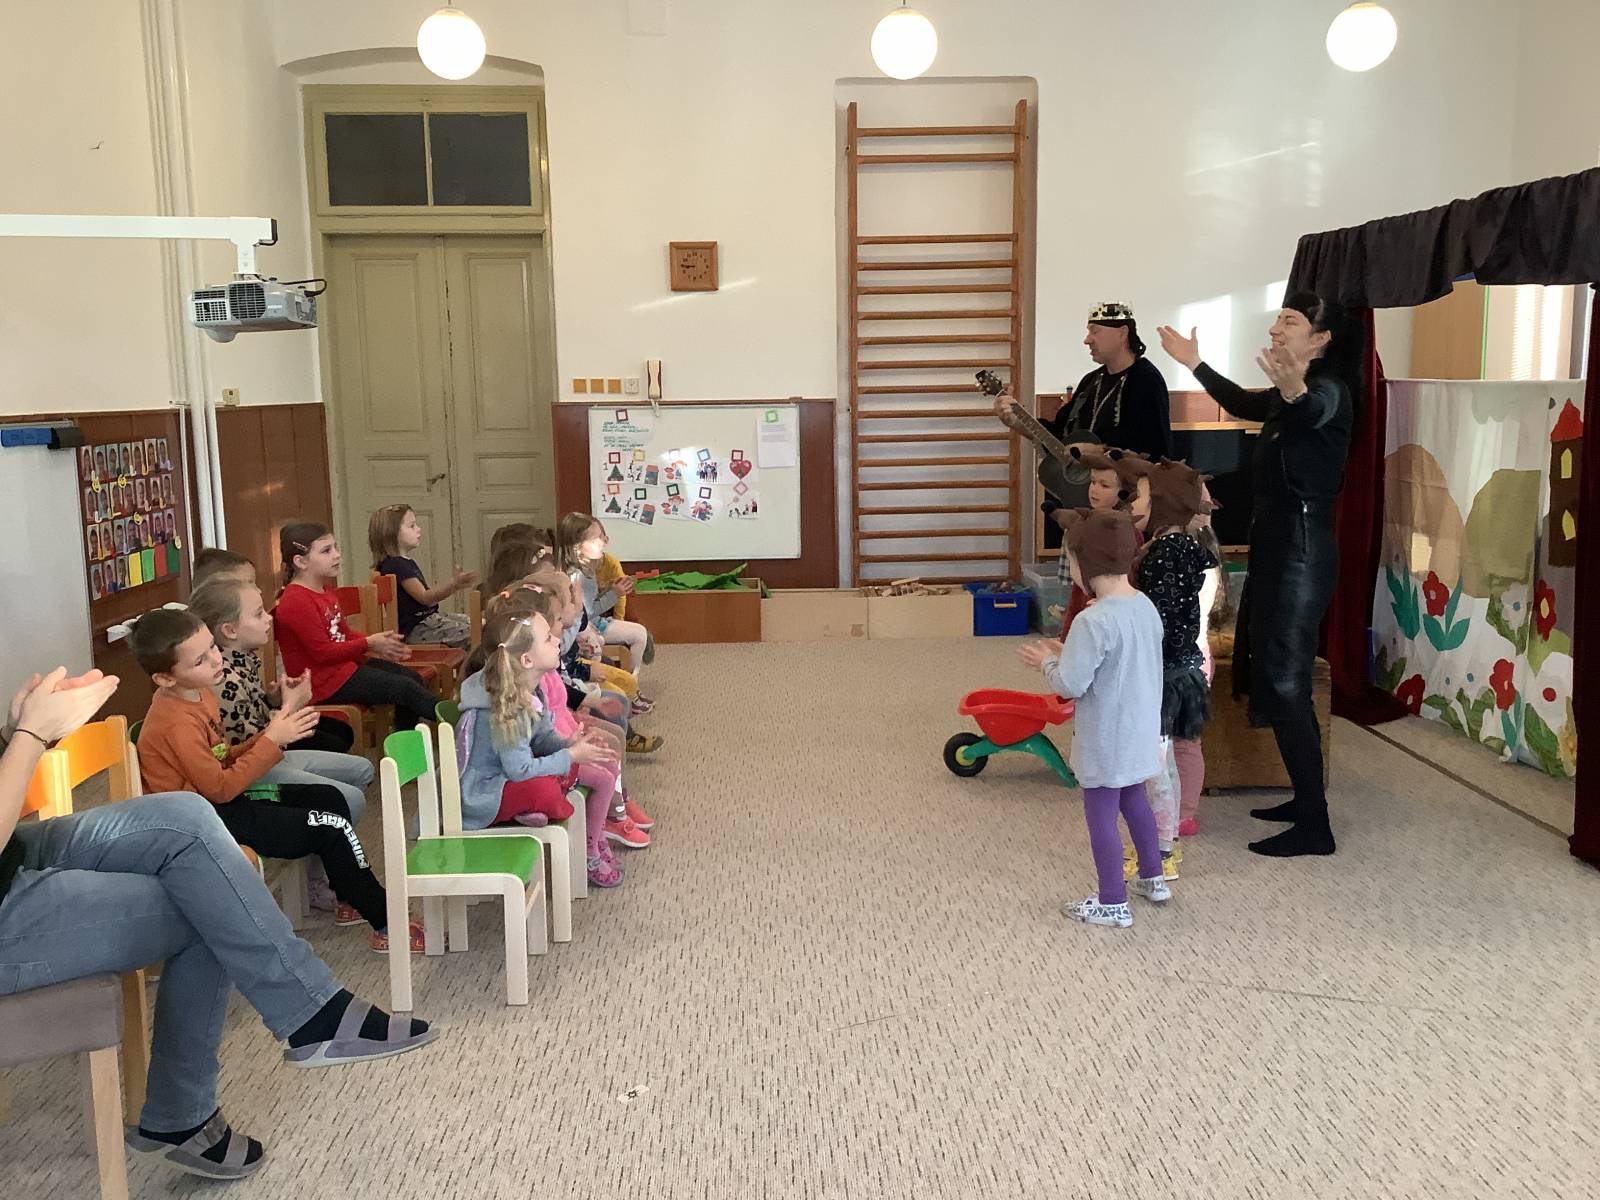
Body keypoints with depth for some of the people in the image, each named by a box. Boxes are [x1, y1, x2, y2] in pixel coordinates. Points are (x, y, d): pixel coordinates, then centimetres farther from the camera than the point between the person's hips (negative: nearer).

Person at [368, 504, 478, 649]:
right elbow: (424, 597, -21)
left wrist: (454, 585, 8)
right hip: (414, 628, -10)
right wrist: (453, 584, -30)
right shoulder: (395, 565, -15)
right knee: (471, 634, -18)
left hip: (427, 618, 10)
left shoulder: (407, 562, 18)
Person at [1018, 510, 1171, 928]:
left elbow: (1070, 685, -24)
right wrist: (1070, 653, 10)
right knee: (1134, 801, 26)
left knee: (1101, 815, 5)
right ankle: (1152, 879, 40)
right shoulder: (1146, 606, 1)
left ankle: (1113, 903, 16)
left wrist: (1047, 663, -4)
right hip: (1139, 732, 9)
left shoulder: (1093, 622, -27)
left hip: (1106, 741, -9)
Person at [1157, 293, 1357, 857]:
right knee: (1261, 672, 13)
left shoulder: (1328, 390, -13)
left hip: (1301, 550, -10)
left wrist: (1294, 392, -61)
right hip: (1275, 543, 10)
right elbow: (1244, 404, 37)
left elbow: (1311, 412, -39)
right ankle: (1306, 798, 22)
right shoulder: (1289, 395, 15)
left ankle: (1314, 826, -4)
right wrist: (1197, 366, 44)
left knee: (1283, 681, -10)